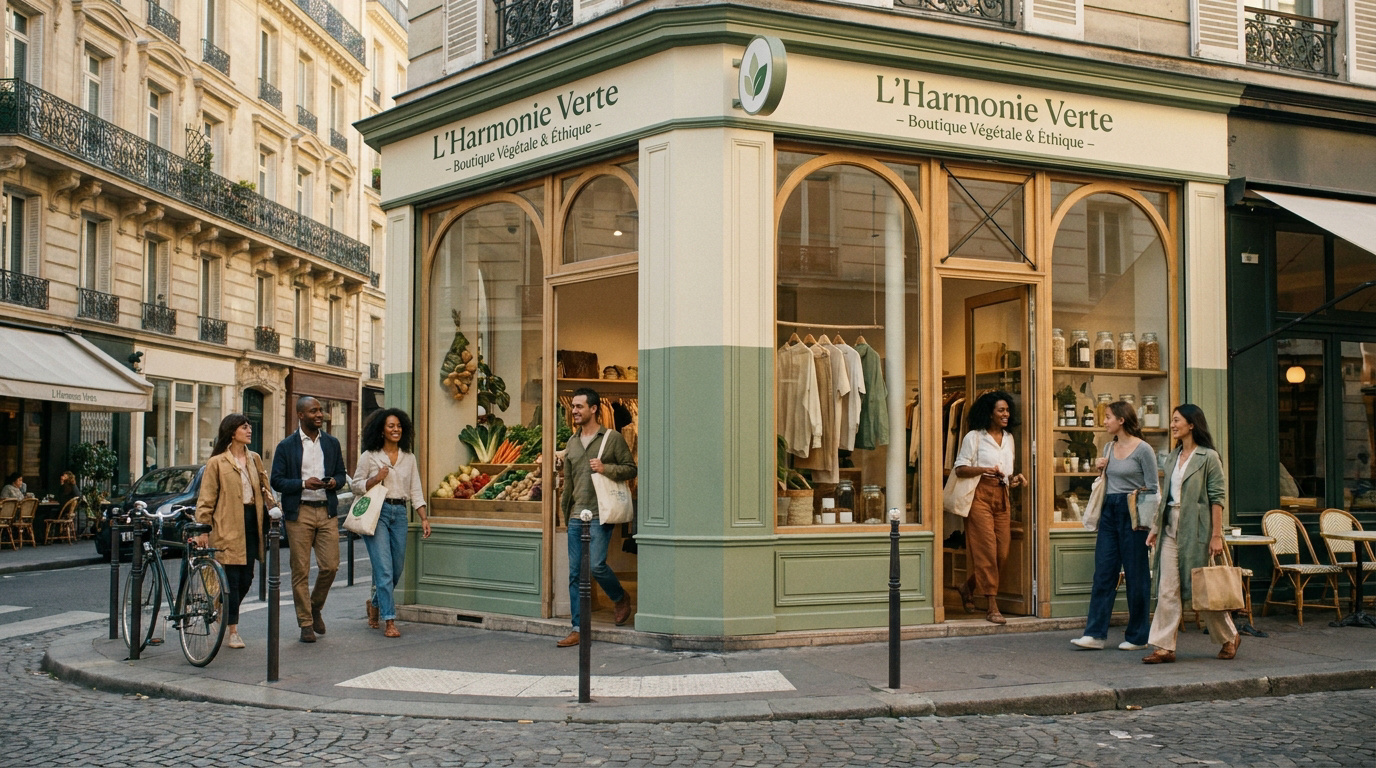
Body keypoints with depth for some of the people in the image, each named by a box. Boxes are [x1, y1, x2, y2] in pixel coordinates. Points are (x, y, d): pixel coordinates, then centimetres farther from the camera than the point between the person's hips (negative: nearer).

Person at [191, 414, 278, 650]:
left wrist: (272, 506, 4)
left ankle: (228, 617, 29)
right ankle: (232, 631, 5)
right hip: (228, 526, -5)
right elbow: (206, 500, -3)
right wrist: (203, 529, -9)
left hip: (251, 521, 5)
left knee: (246, 578, 7)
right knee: (232, 578, -4)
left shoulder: (254, 459, 15)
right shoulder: (217, 462, -2)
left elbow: (263, 487, 22)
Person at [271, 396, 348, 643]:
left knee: (330, 565, -3)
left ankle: (315, 607, 24)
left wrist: (334, 482, -6)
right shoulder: (286, 446, 2)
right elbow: (276, 481, -1)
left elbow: (342, 474, 17)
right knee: (300, 570, -1)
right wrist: (304, 484, -15)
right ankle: (306, 624, 9)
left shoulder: (332, 443, 13)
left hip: (327, 511, 3)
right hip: (299, 512, -3)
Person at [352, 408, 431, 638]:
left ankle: (374, 604, 35)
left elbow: (416, 491, 10)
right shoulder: (369, 456, 2)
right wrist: (376, 479, -11)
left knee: (396, 570, 9)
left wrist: (424, 518, 2)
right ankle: (390, 621, -6)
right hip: (376, 513, -4)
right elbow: (356, 487, 5)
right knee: (384, 569, -10)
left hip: (399, 514, 4)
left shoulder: (409, 458, 11)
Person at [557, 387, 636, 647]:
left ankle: (621, 598, 17)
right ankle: (578, 628, 9)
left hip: (600, 515, -5)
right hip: (576, 516, 6)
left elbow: (631, 468, 0)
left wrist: (606, 469, -15)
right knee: (575, 573, 3)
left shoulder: (613, 438, -1)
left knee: (596, 565, -14)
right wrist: (566, 512, 21)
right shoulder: (572, 442, 15)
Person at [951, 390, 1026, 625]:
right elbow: (960, 469, -5)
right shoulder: (974, 437, -1)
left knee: (1002, 551, 2)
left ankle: (968, 587, 25)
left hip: (1002, 496, 6)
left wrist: (1014, 478, 5)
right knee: (987, 550, -9)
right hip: (980, 494, -6)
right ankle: (992, 606, -5)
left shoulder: (1008, 438, 18)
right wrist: (984, 469, -19)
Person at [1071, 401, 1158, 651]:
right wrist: (1100, 469, 5)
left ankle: (1137, 637, 12)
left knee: (1136, 575, 2)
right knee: (1103, 574, 2)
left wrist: (1145, 519, -13)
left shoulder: (1142, 449, -7)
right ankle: (1095, 634, 2)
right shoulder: (1109, 448, 14)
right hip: (1109, 512, 7)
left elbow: (1153, 488, -7)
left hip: (1132, 513, -7)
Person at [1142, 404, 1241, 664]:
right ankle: (1165, 647, 1)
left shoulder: (1209, 457, -6)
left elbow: (1217, 498, -9)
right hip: (1171, 528, 6)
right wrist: (1155, 528, 14)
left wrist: (1216, 535, -15)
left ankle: (1229, 637, 25)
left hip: (1196, 529, -6)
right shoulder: (1173, 458, 14)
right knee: (1168, 590, 0)